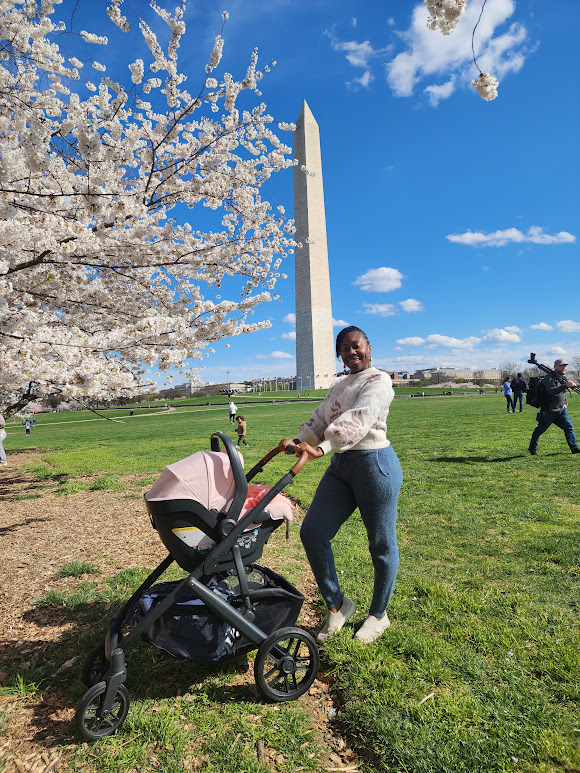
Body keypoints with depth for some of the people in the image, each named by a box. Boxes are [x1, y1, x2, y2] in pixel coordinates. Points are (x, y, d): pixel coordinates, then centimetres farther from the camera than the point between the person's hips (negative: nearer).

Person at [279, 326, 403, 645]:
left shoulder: (378, 380, -7)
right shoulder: (339, 385, 19)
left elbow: (358, 420, -23)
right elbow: (320, 419, 12)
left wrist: (321, 448, -34)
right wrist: (298, 440, -7)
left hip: (375, 463, -7)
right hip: (341, 465, 8)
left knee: (381, 543, 6)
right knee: (312, 532, 1)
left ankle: (378, 614, 28)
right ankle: (336, 604, 19)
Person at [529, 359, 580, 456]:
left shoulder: (563, 378, 11)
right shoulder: (549, 378, -17)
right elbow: (551, 391, -36)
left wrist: (565, 403, 15)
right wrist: (566, 385, -42)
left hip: (561, 410, 7)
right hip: (548, 411, -7)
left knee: (568, 426, -4)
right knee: (540, 430, 5)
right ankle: (532, 448, 19)